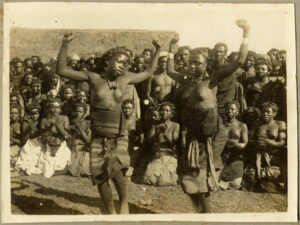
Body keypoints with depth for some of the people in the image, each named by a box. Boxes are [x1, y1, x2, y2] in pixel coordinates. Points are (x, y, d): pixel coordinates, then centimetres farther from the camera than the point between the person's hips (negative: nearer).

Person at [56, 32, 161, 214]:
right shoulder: (94, 78, 0)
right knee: (100, 180, 5)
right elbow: (62, 70, -2)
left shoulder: (125, 79, 6)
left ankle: (124, 203, -2)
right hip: (97, 138, 0)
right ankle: (112, 213, 26)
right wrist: (65, 44, -11)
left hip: (118, 138, 0)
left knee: (117, 171, -26)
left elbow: (148, 73, 22)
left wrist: (158, 50, 17)